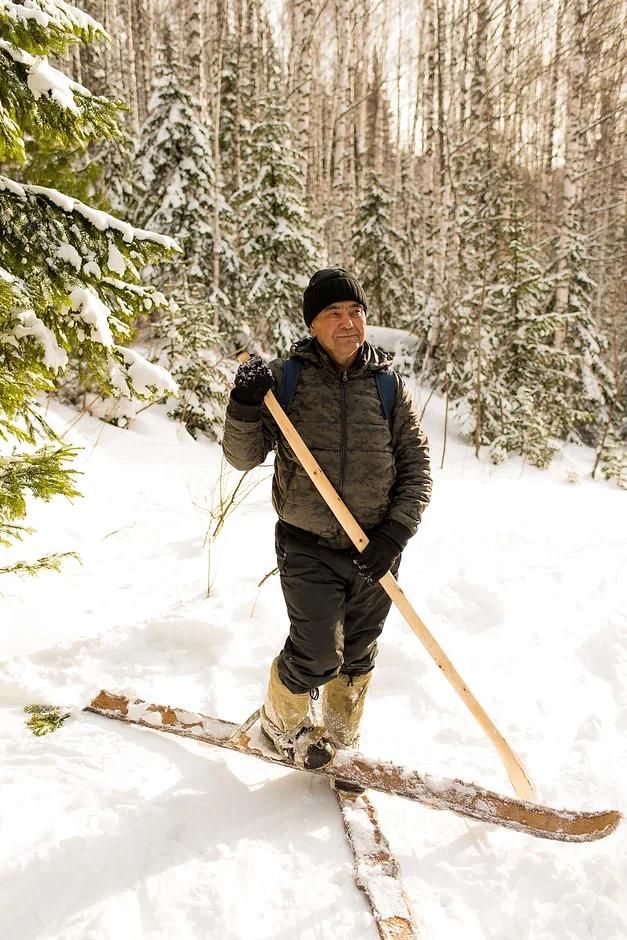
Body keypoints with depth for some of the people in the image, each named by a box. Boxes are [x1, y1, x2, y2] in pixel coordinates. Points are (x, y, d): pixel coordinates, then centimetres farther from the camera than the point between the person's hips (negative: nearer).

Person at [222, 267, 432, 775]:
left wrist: (396, 532, -10)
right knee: (317, 655, -5)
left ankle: (338, 741, 44)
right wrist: (244, 408, -23)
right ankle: (282, 721, 31)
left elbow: (417, 466, 1)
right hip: (308, 547, -2)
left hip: (375, 551, 3)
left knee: (357, 656, 16)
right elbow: (244, 456, -4)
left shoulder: (389, 385, 0)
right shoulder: (285, 378, -4)